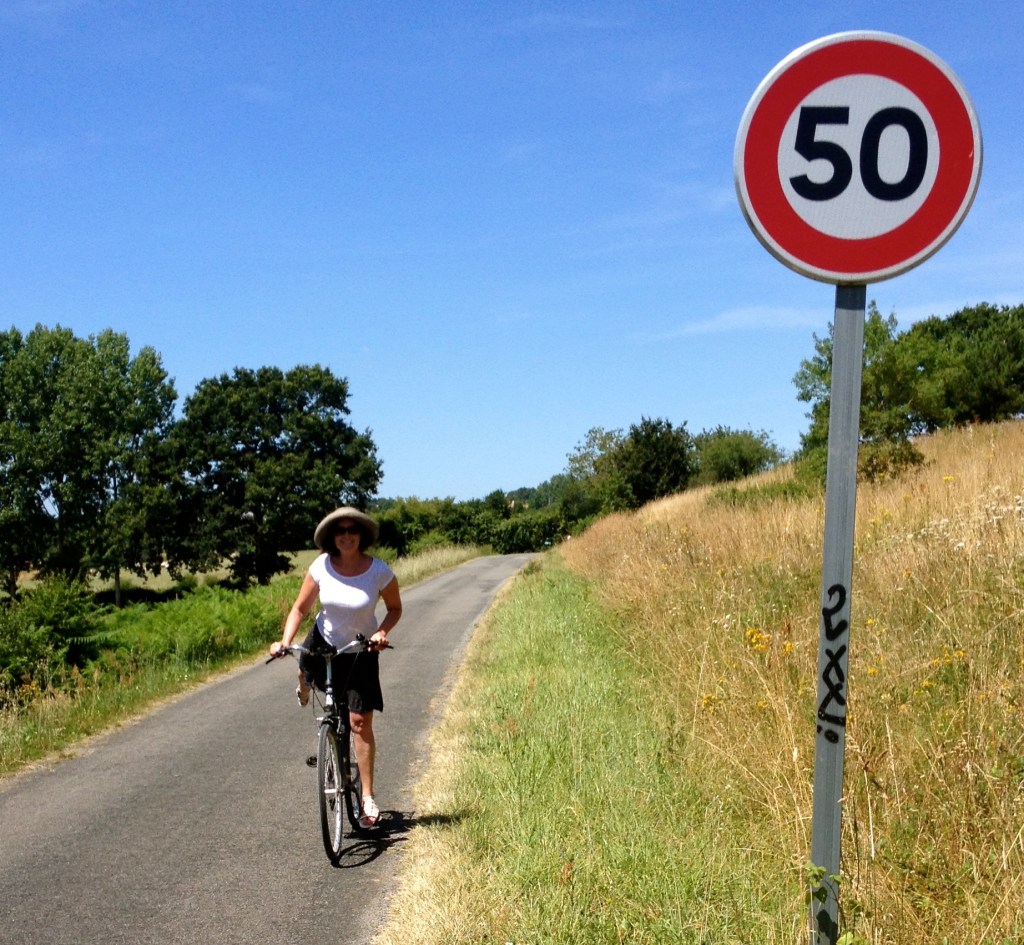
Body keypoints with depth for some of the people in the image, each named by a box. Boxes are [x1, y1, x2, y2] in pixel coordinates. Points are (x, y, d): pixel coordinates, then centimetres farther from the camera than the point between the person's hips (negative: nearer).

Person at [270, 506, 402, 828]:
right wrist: (285, 641, -24)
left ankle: (368, 798, 1)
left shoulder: (379, 571, -21)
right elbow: (300, 608, -9)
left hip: (361, 650, -2)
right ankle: (306, 685, 68)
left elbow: (395, 608, -6)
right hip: (323, 641, 2)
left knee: (360, 721, -6)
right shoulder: (321, 567, -17)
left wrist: (382, 632, -24)